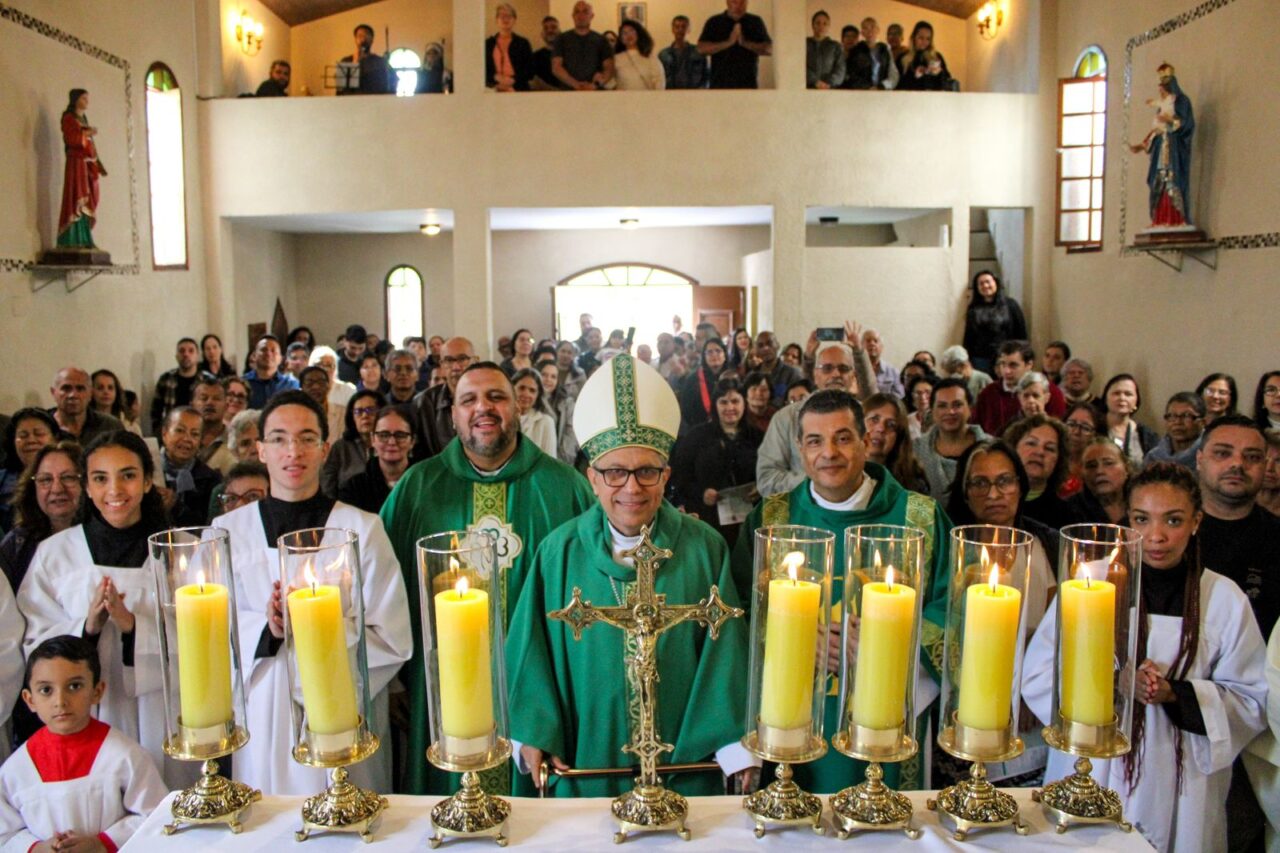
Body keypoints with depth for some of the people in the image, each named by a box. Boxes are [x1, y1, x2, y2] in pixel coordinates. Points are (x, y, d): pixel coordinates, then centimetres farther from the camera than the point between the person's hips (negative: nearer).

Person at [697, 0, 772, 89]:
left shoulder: (756, 22, 11)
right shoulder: (713, 22, 8)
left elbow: (769, 49, 3)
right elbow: (701, 48, -3)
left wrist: (745, 43, -14)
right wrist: (728, 43, -15)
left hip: (748, 84, 1)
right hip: (720, 84, -1)